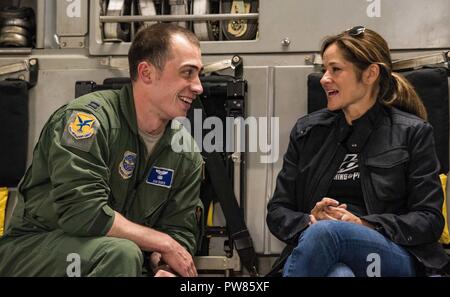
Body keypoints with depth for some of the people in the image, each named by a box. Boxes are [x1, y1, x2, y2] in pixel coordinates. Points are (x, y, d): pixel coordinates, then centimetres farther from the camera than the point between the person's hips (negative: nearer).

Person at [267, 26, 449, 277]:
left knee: (325, 232, -34)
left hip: (393, 257, -1)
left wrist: (363, 225, -12)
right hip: (321, 253, 1)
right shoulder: (307, 131, 15)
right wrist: (309, 222, -9)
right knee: (338, 272, -38)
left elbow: (430, 220, 2)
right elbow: (277, 212, 13)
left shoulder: (412, 133, 7)